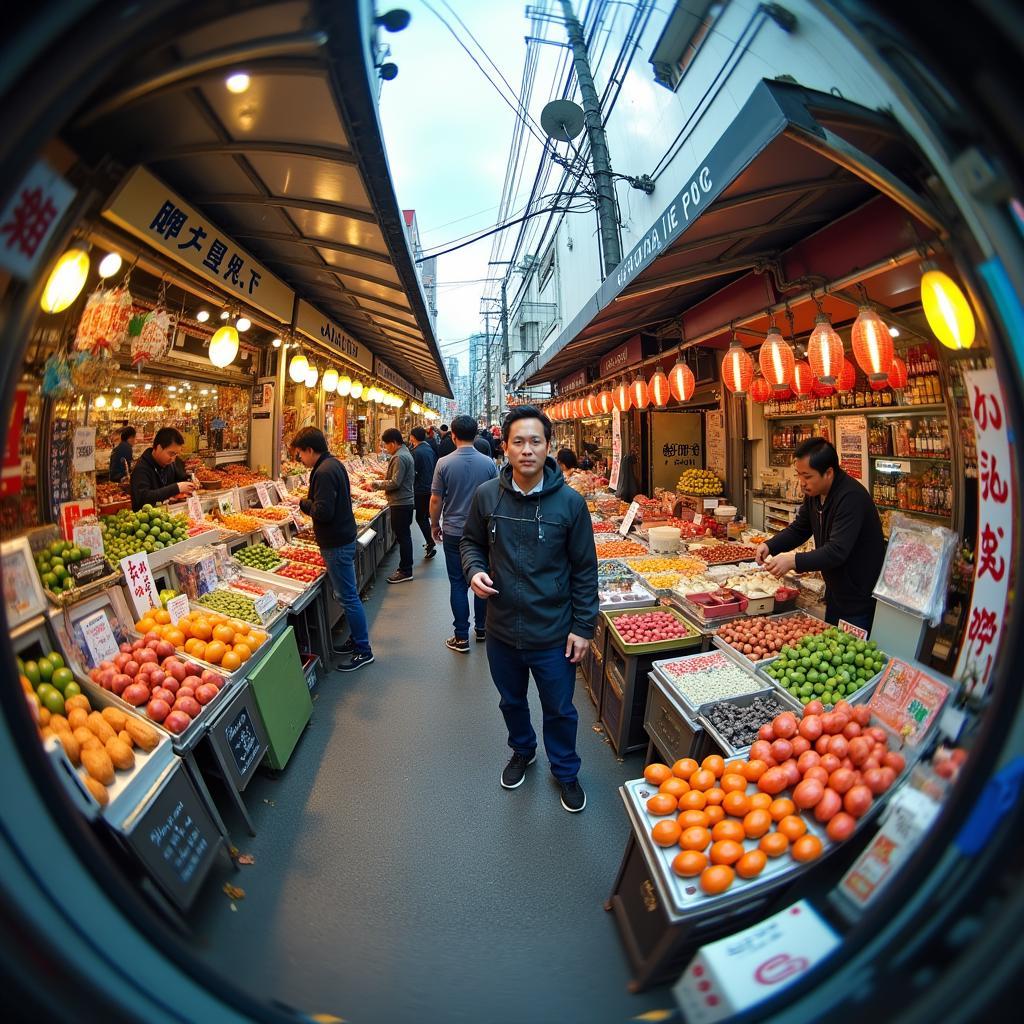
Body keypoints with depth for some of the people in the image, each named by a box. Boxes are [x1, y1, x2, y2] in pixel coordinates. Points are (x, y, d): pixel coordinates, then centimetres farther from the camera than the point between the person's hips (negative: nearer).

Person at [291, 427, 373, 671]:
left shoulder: (324, 472, -21)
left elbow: (323, 511, -26)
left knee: (348, 596, -1)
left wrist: (302, 503, -9)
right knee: (347, 594, 18)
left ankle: (363, 650, 9)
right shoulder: (334, 463, 11)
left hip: (336, 543, -10)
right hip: (344, 536, 10)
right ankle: (356, 639, 31)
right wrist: (307, 503, 12)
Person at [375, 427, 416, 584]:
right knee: (404, 536, 16)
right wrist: (385, 478, 14)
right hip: (406, 501, 11)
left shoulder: (399, 457, -18)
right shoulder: (406, 453, 14)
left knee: (403, 537, -3)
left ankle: (405, 571, 4)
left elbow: (395, 483, -22)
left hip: (401, 504, -11)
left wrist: (377, 484, -12)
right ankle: (405, 569, 25)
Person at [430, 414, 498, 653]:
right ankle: (481, 629, 27)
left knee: (458, 583, 6)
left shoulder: (444, 463, -10)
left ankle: (461, 638, 11)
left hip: (453, 533, -1)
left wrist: (435, 526, 9)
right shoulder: (488, 463, -6)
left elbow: (436, 500, -7)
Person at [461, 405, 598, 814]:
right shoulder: (486, 495, -9)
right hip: (502, 630, 3)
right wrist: (474, 570, -13)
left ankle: (565, 771, 45)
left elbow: (584, 570, -7)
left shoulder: (569, 502, -13)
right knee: (511, 701, 26)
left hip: (553, 634, -2)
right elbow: (471, 542, 8)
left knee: (560, 710, 17)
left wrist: (583, 626, -7)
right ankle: (523, 751, 55)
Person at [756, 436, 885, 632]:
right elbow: (799, 529, 10)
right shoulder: (814, 492, 1)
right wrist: (770, 546, -7)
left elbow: (837, 552, -33)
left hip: (860, 601, -8)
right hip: (836, 594, 9)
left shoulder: (851, 498, -27)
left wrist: (794, 561, -39)